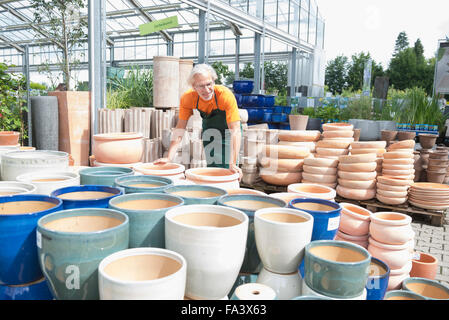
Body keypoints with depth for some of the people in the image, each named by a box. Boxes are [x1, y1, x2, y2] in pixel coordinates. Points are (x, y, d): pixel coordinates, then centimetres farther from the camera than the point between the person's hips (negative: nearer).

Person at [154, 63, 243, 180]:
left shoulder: (226, 95, -36)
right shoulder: (187, 98, -25)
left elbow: (235, 130, -38)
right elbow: (180, 128, -19)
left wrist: (233, 164, -45)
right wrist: (169, 157, -26)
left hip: (227, 128, -3)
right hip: (209, 130, 3)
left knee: (228, 169, -13)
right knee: (212, 166, 5)